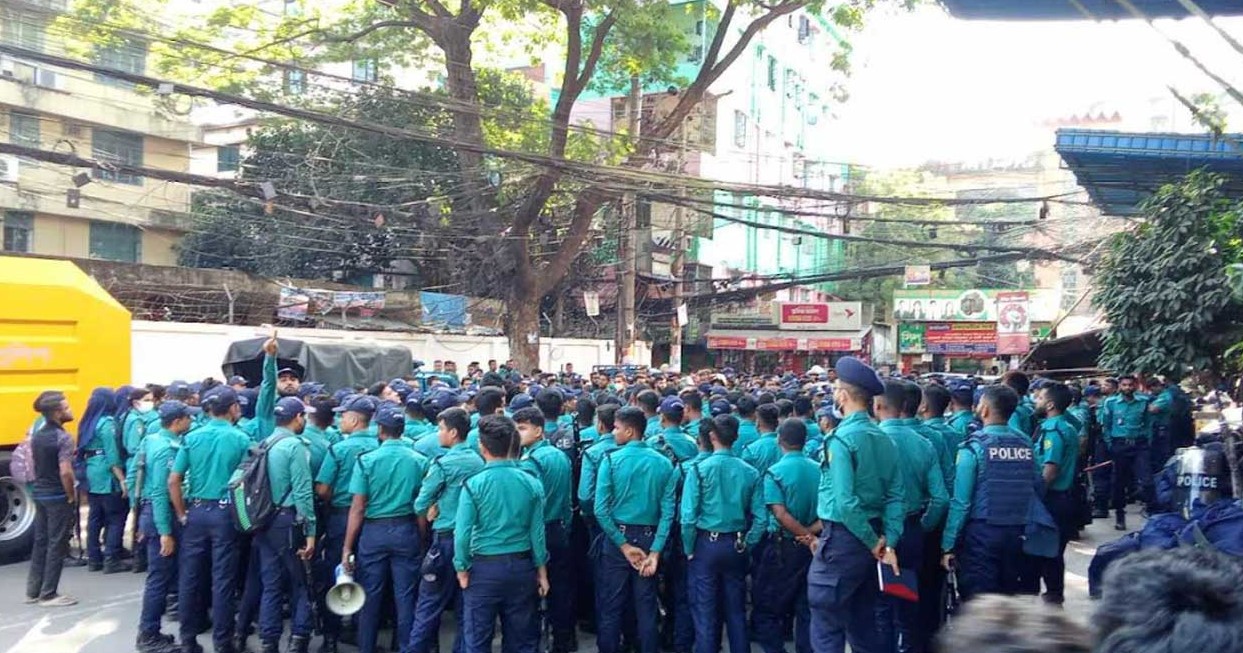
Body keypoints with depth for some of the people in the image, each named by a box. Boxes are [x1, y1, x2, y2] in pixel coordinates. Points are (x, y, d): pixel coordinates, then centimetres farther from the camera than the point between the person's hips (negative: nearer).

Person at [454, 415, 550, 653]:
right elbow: (537, 532, 0)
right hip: (522, 566, 3)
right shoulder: (531, 483, -4)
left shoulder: (474, 484, -13)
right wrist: (541, 571, 9)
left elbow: (463, 532, -13)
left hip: (484, 568, -3)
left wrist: (462, 569, 0)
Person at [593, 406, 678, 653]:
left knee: (611, 607, 7)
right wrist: (655, 552, -8)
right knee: (646, 608, 11)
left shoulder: (611, 459, -10)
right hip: (649, 539, 3)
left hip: (617, 538, -3)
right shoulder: (664, 463, -1)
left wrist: (624, 545, -9)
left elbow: (601, 510, -15)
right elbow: (667, 512, -8)